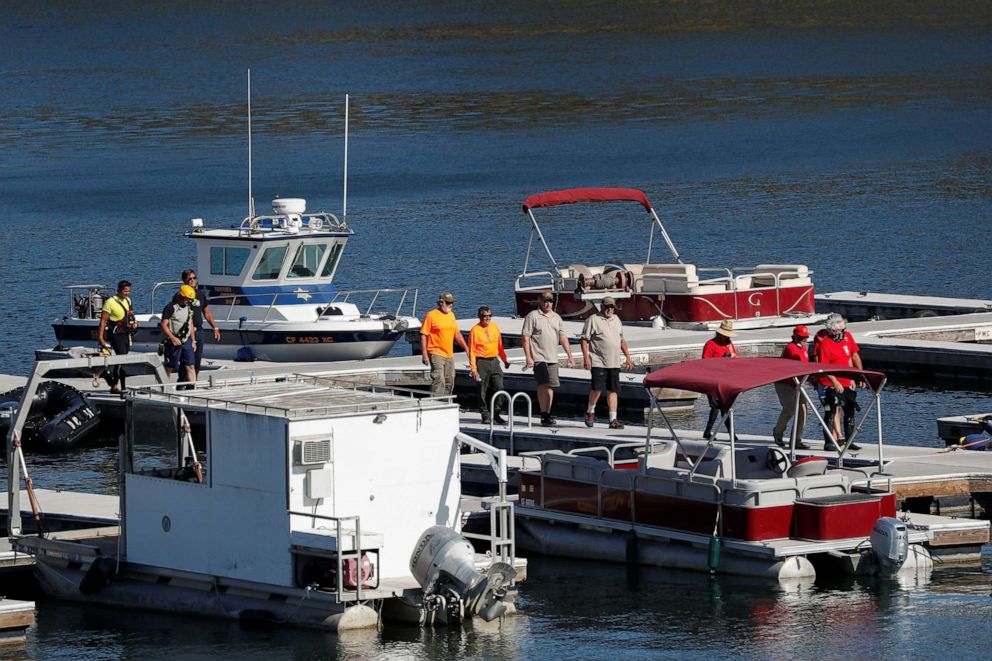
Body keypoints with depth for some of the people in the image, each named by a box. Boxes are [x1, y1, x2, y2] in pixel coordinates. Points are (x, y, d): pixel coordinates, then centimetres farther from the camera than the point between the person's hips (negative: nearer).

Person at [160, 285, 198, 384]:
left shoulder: (189, 308, 13)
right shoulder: (171, 308, -10)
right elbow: (164, 325, -14)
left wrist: (193, 341, 17)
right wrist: (173, 338, -23)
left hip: (186, 341, 6)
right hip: (174, 342, -6)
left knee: (190, 366, -1)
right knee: (169, 368, 2)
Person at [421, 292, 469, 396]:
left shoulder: (451, 315, 13)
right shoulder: (431, 315, -9)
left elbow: (457, 333, 22)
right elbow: (423, 335, -10)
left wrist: (466, 348, 19)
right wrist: (424, 355, -15)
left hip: (449, 355, 7)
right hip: (436, 353, -7)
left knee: (449, 382, 11)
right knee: (439, 381, -16)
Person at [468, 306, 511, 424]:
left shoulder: (494, 327, 9)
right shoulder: (475, 330, -7)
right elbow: (471, 351, -8)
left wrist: (504, 359, 25)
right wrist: (474, 369, -13)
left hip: (494, 361, 5)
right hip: (481, 362, -5)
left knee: (499, 387, -4)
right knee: (482, 391, 0)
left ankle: (496, 413, 8)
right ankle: (485, 416, 9)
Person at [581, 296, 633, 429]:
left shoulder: (616, 320, 18)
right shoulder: (593, 320, -2)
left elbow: (621, 340, 26)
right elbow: (584, 339, -5)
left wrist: (628, 357, 22)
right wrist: (586, 357, -15)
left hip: (614, 363, 6)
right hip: (598, 362, -6)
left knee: (613, 390, 2)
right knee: (597, 388, -12)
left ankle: (613, 420, 3)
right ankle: (590, 412, 13)